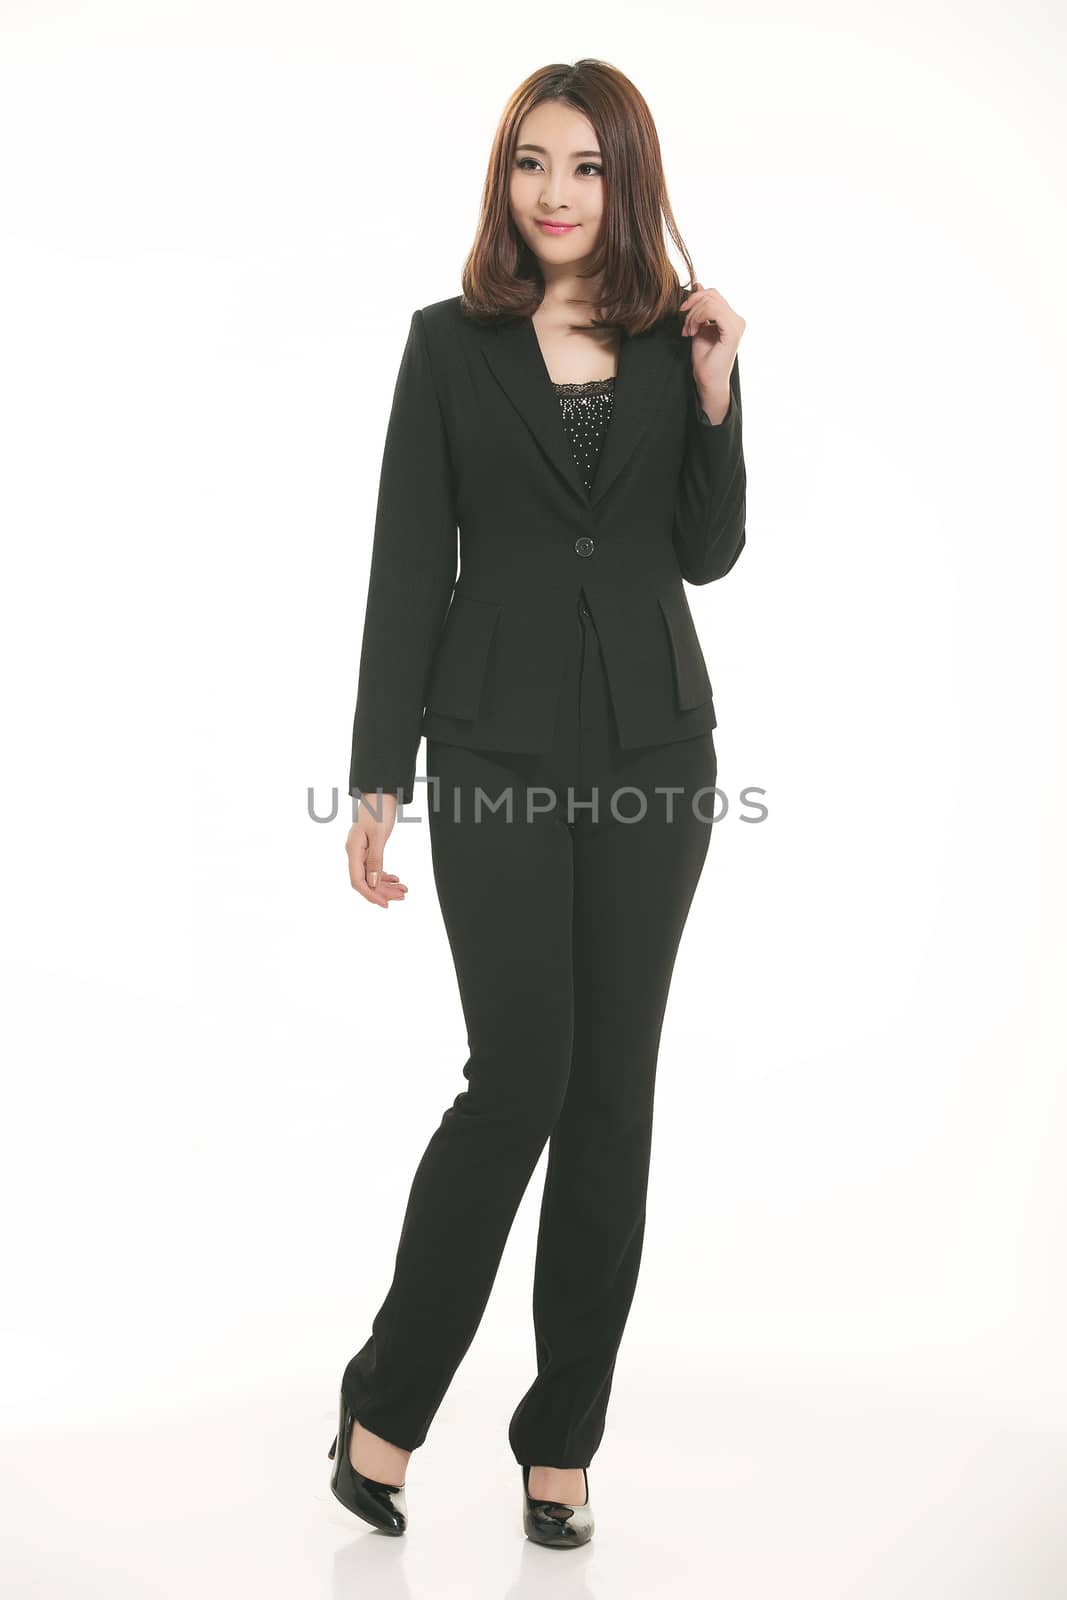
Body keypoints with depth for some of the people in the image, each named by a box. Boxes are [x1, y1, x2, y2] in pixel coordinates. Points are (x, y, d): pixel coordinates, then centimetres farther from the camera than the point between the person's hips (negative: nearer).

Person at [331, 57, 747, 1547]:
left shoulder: (677, 338, 8)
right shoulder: (451, 343, 2)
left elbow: (708, 553, 10)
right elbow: (408, 565, -1)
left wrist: (715, 393, -4)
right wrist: (379, 779, -5)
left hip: (653, 745, 3)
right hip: (499, 746, -3)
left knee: (613, 1091, 5)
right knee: (521, 1076, -8)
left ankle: (562, 1440, 18)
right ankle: (384, 1403, 13)